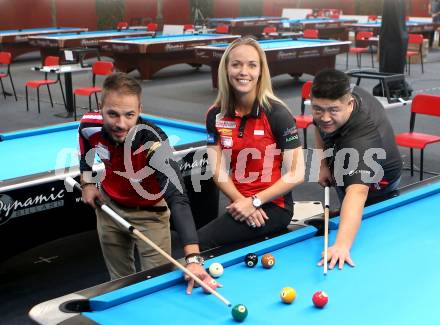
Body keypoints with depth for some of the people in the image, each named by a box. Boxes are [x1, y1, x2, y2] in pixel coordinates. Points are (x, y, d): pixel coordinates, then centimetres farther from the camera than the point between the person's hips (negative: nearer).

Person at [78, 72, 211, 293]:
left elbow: (177, 198, -48)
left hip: (149, 212, -4)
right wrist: (87, 182, -1)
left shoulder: (153, 142, -38)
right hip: (110, 205, 4)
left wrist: (193, 258, -58)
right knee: (119, 279, 16)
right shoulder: (90, 126, -25)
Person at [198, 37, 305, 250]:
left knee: (200, 242, -22)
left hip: (273, 206, -5)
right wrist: (241, 202, -14)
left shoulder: (277, 114, -13)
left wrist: (254, 201, -17)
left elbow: (296, 175, -12)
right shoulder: (216, 115, 1)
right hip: (240, 204, 5)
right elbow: (219, 171, 1)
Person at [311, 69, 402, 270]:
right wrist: (323, 163, -12)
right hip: (346, 170, 7)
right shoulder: (336, 95, -27)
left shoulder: (360, 141, -50)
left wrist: (342, 244, -80)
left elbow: (357, 192, -66)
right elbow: (319, 125, -1)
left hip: (375, 187, -7)